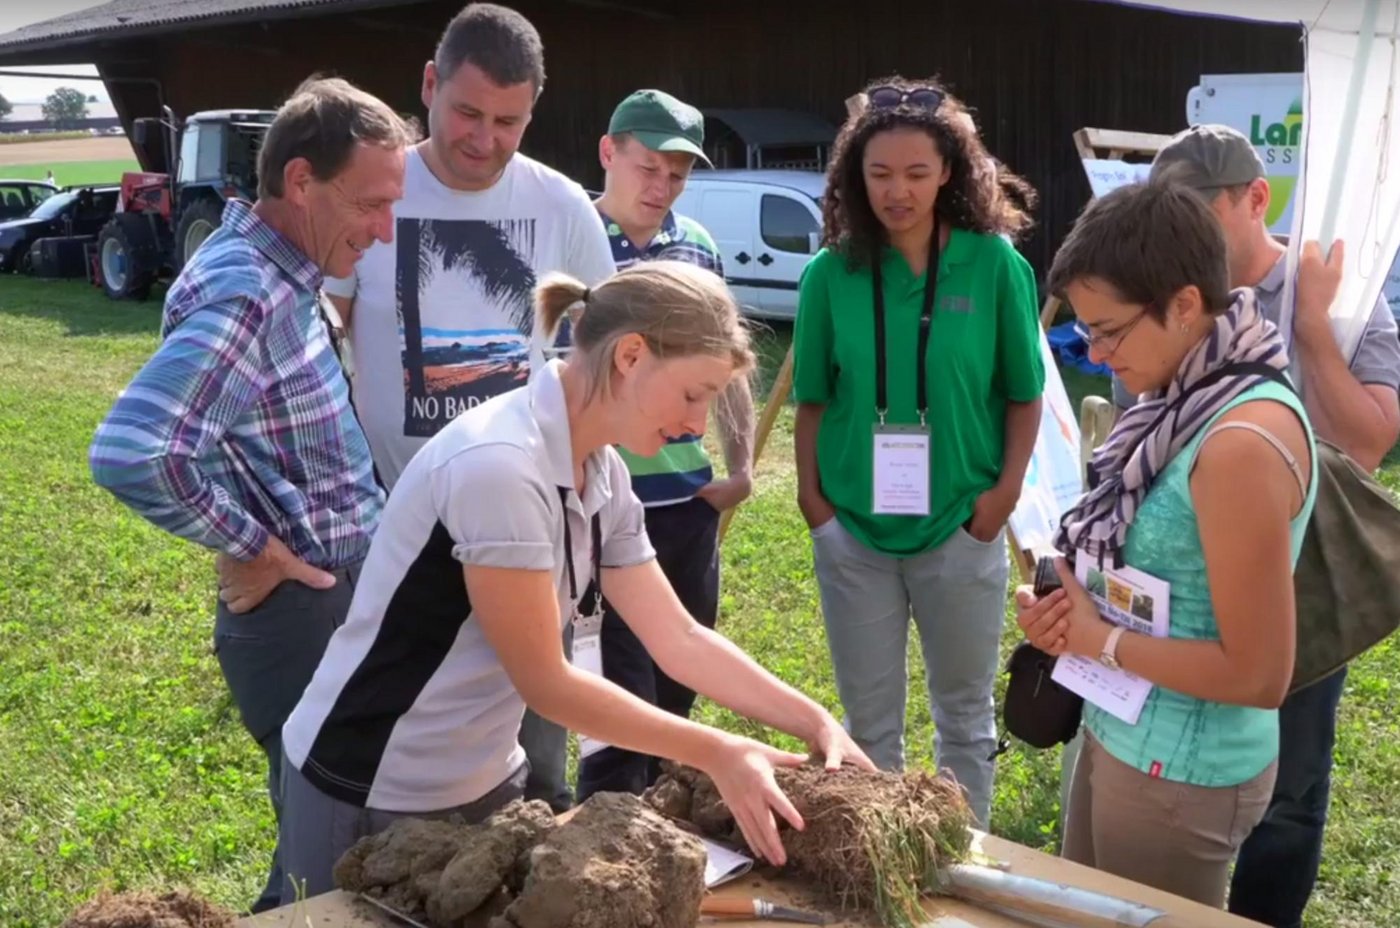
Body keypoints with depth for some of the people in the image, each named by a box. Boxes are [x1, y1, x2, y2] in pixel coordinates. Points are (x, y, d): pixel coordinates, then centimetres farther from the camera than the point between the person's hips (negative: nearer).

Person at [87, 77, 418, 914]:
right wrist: (252, 545, -23)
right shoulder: (244, 296, -23)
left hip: (342, 603, 10)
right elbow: (130, 453, -36)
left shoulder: (278, 275, 8)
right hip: (304, 618, -10)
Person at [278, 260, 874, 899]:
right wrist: (717, 754, -18)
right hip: (371, 795, -8)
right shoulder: (498, 466, -28)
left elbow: (678, 639, 1)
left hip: (484, 781, 8)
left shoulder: (601, 473, -1)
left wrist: (816, 723, -7)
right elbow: (545, 683, -23)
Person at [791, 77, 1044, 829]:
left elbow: (1023, 395, 1)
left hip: (962, 529, -1)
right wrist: (811, 497, -4)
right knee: (868, 720, 15)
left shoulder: (995, 266, -7)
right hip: (853, 530, 1)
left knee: (964, 714, 16)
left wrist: (1005, 491, -7)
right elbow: (813, 401, 3)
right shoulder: (831, 273, -4)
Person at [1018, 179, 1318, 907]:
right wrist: (1078, 609, -5)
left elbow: (1259, 675, -25)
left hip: (1181, 770, -8)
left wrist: (1100, 641, -15)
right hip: (1123, 735, 9)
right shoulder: (1195, 397, 0)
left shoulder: (1243, 442, -27)